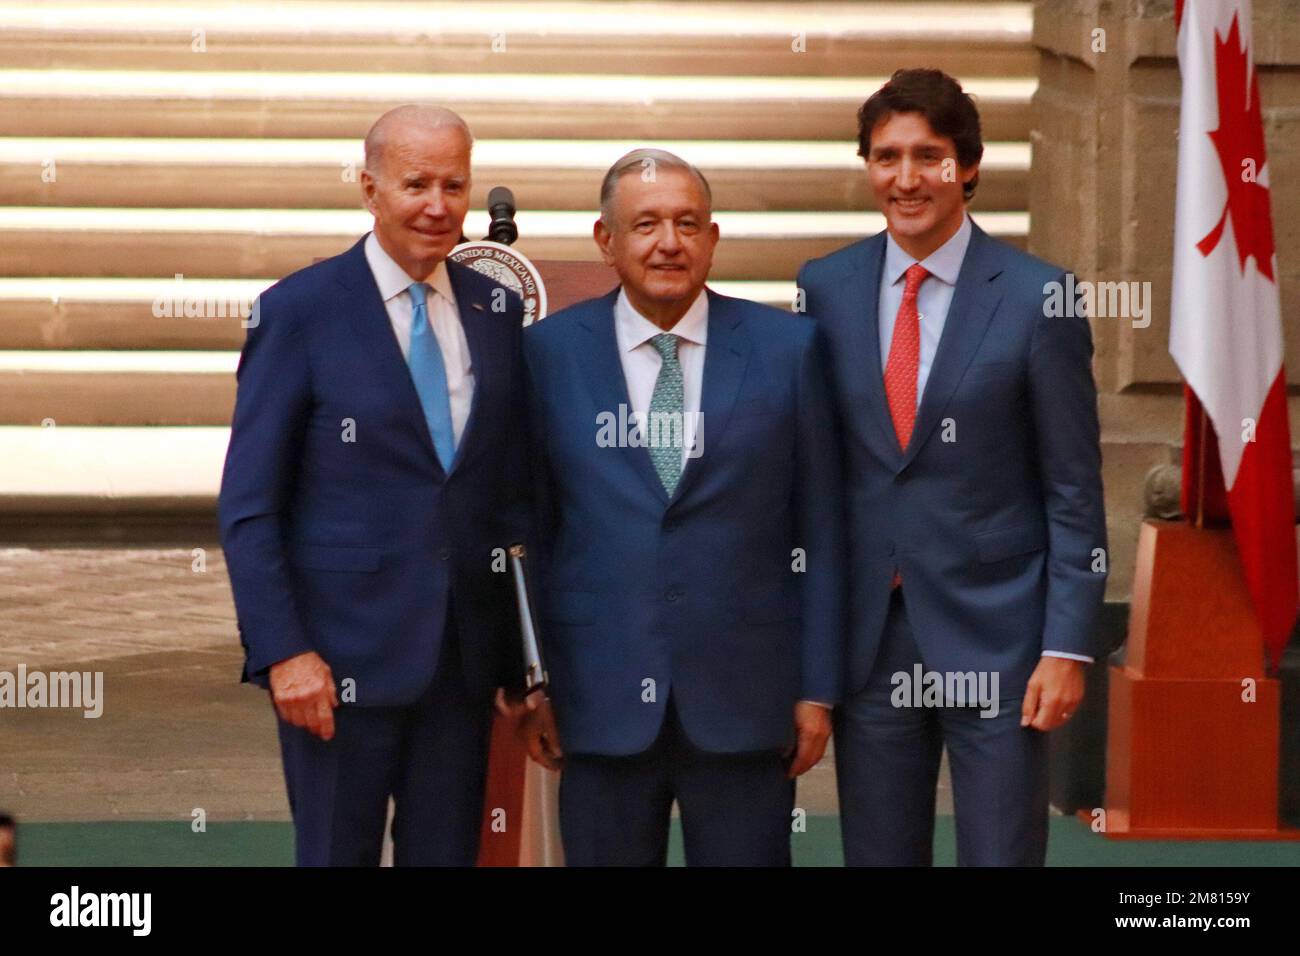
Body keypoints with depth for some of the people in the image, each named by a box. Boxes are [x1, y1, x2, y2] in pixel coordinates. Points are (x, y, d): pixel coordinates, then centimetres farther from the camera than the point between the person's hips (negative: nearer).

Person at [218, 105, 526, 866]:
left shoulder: (498, 312, 9)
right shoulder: (299, 311, -5)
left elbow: (512, 485, 13)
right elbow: (248, 508, -6)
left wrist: (519, 651, 7)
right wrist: (283, 652, -14)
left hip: (466, 655, 4)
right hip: (344, 655, -4)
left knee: (449, 854, 8)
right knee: (337, 852, 3)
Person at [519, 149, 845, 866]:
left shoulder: (787, 348, 2)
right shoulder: (549, 352, 3)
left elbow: (820, 529, 3)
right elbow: (528, 530, 6)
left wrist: (818, 688, 1)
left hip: (744, 700, 0)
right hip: (600, 700, 0)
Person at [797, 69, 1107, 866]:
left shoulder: (1036, 296, -5)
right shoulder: (825, 289, 4)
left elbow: (1074, 492, -4)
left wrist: (1067, 648, -9)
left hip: (995, 634, -3)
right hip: (867, 637, 3)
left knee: (1002, 853, 0)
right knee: (877, 855, 9)